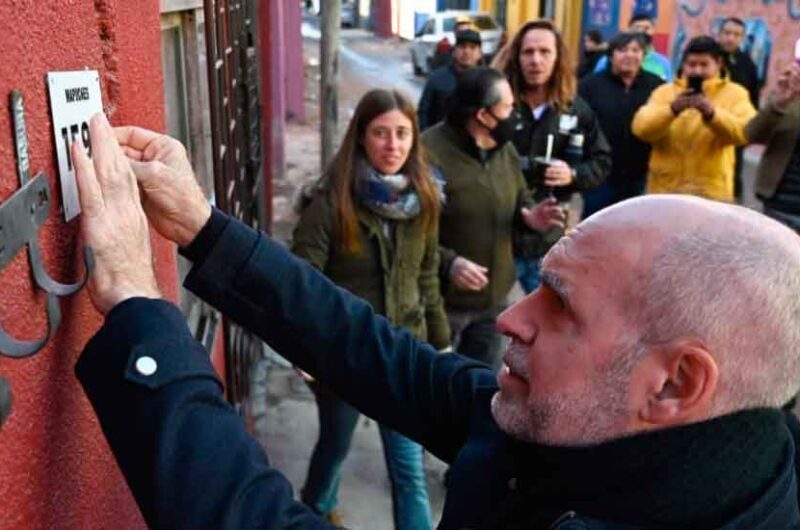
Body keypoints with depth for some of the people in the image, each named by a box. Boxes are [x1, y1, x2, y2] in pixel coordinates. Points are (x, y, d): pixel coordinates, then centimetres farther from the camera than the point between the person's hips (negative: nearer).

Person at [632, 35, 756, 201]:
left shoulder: (734, 93, 5)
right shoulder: (665, 91, 7)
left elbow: (745, 132, -14)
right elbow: (641, 128, -8)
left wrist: (711, 113, -30)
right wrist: (672, 109, -24)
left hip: (712, 193, -1)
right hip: (664, 190, 1)